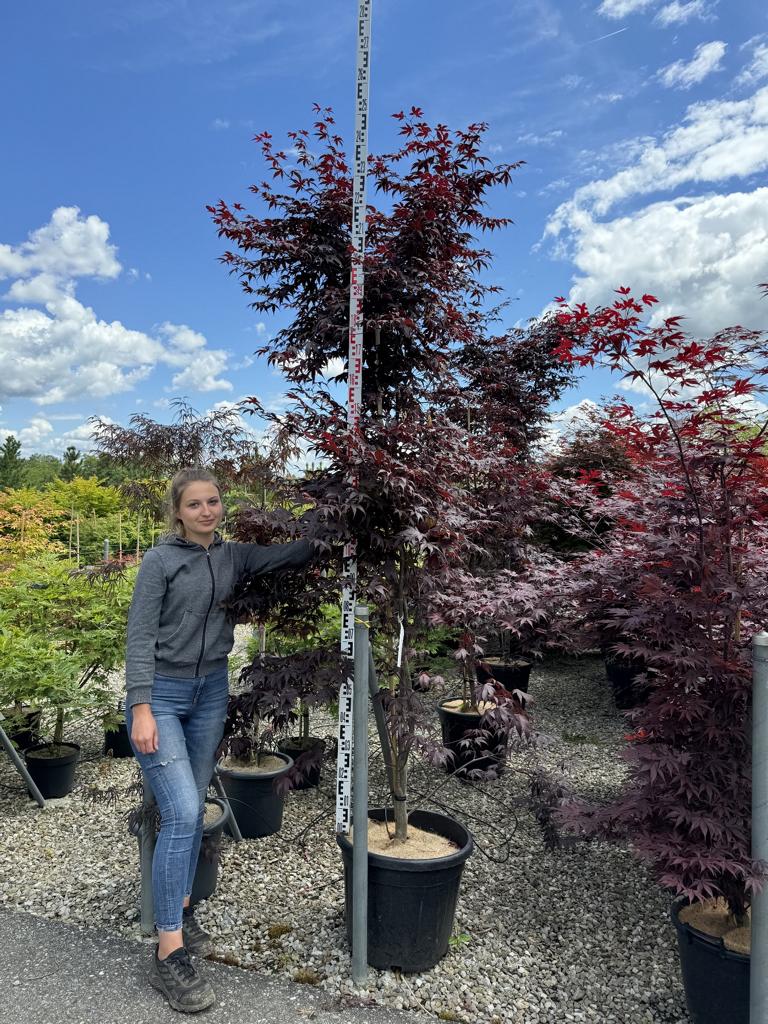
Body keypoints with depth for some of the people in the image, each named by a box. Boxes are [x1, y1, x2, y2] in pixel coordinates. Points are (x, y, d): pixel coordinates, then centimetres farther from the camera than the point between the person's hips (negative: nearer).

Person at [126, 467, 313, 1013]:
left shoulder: (233, 556, 4)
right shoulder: (161, 560, -10)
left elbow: (292, 554, -3)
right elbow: (140, 636, -12)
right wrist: (141, 709, -17)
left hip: (211, 691, 5)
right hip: (162, 693, -5)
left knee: (194, 809, 14)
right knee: (181, 812, -13)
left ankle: (181, 912, 33)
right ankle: (170, 954, -3)